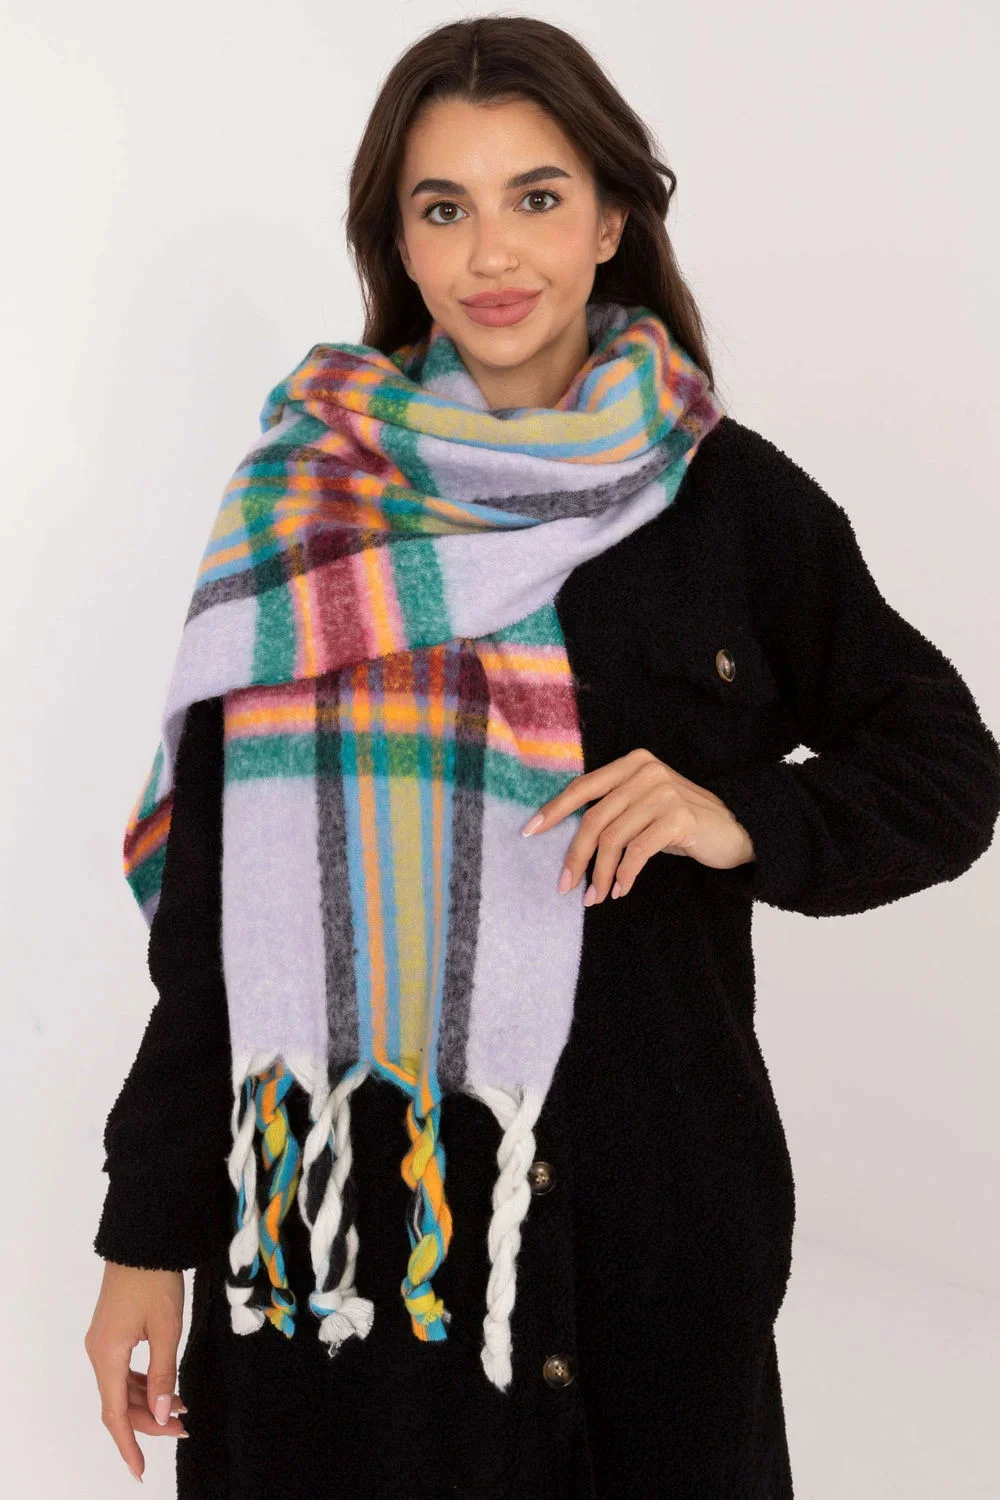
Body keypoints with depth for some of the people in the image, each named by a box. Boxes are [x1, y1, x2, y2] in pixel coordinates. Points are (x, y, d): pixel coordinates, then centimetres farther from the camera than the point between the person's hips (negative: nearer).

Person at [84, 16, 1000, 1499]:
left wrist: (747, 820, -13)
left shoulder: (730, 499, 0)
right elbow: (211, 892, 0)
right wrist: (150, 1233, -1)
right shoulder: (310, 498, -1)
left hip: (654, 1199, 1)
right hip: (346, 1206, 0)